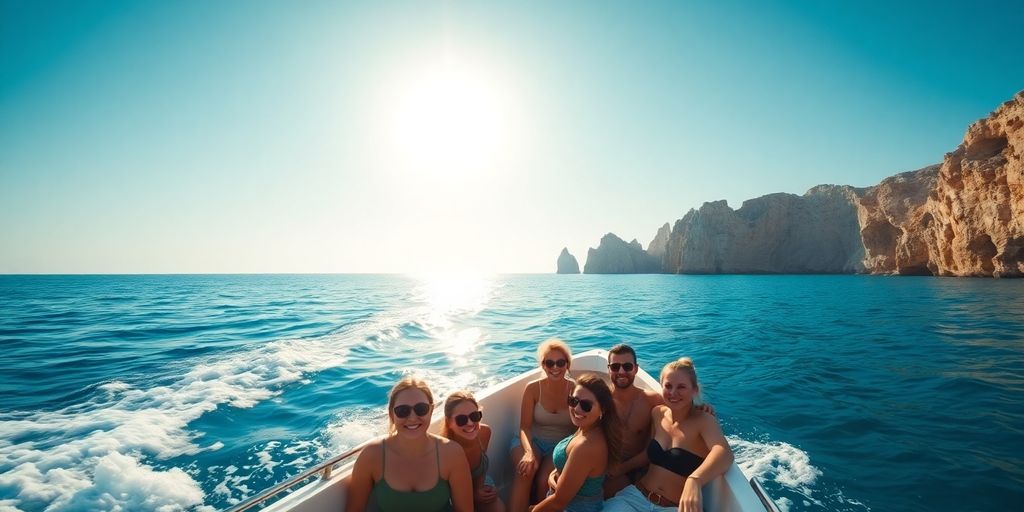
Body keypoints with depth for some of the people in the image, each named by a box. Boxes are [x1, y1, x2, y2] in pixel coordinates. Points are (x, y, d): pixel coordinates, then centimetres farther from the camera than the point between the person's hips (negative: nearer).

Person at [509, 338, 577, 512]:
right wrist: (529, 452, -27)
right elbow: (525, 427, -8)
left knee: (544, 481, -25)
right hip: (533, 441, 0)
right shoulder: (533, 388, -7)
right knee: (524, 472, -31)